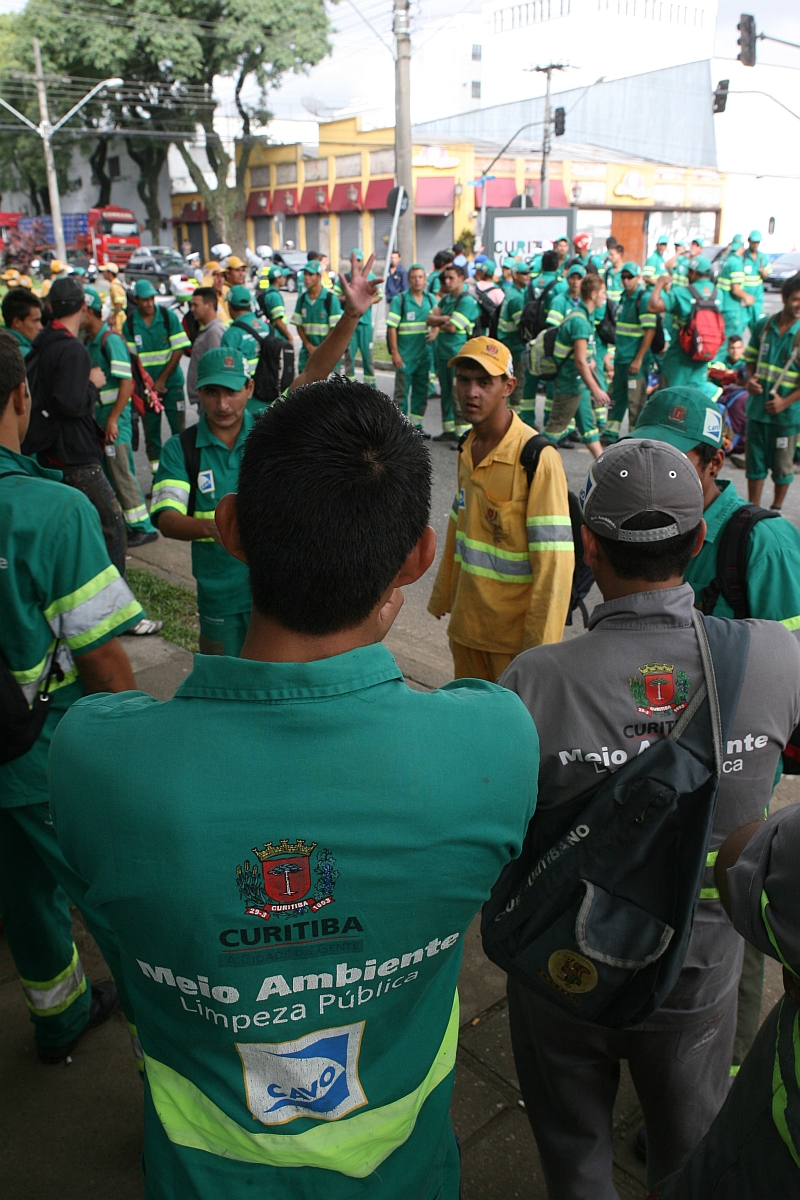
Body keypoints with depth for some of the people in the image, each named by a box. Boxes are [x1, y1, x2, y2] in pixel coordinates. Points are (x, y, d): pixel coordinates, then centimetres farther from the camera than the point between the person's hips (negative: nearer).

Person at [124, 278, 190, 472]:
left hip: (171, 382, -1)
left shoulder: (168, 316, -4)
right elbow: (130, 357, -1)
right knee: (150, 428, 5)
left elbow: (179, 350, -6)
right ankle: (155, 464, 14)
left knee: (178, 426, -2)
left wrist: (161, 380, -9)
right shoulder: (130, 323, -2)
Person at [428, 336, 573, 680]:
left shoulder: (538, 457, -18)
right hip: (465, 625, 7)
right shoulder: (467, 449, 6)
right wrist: (442, 598, 19)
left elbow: (554, 559, -19)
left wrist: (540, 647, -20)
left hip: (514, 632, -6)